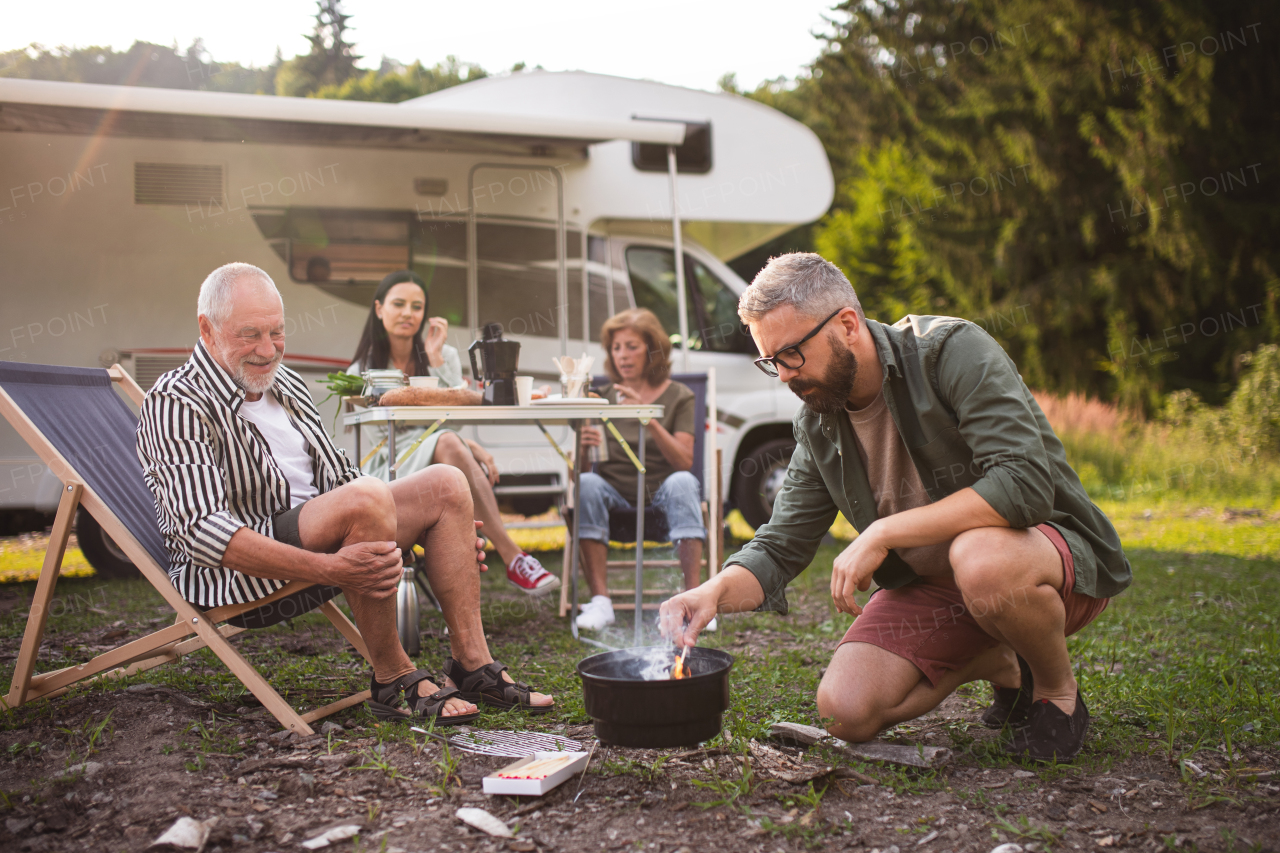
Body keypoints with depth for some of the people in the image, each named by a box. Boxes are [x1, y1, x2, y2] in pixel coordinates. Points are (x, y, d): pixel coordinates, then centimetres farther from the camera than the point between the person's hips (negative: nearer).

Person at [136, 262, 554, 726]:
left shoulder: (286, 385, 15)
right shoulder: (175, 403, -12)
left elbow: (338, 477, 24)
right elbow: (200, 530, -24)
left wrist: (443, 529, 11)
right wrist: (328, 569, -34)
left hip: (321, 539, 9)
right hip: (231, 569, -9)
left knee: (446, 484, -4)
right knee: (365, 498, -33)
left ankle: (472, 665, -8)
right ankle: (394, 680, -18)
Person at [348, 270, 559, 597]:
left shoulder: (445, 355, 13)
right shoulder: (363, 371, 6)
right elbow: (394, 432, -6)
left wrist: (436, 359, -7)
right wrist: (469, 447, -16)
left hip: (447, 471, 2)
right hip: (395, 467, -2)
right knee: (448, 443, -36)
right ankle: (513, 558, -43)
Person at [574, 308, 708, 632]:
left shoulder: (679, 396, 4)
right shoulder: (604, 396, 11)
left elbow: (684, 461, -11)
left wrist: (649, 419, -23)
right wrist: (585, 444, -20)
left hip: (660, 490, -2)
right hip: (615, 490, 2)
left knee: (682, 482, -35)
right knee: (586, 483, -31)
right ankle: (600, 602, -36)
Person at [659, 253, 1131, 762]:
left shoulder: (952, 351, -20)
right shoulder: (818, 426, 0)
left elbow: (1025, 484, -32)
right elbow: (778, 549, 2)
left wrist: (882, 533, -30)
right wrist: (716, 592, -21)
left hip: (1055, 548, -5)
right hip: (929, 584, 6)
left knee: (981, 559, -40)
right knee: (845, 711, -14)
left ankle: (1058, 689, -7)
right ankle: (996, 664, 14)